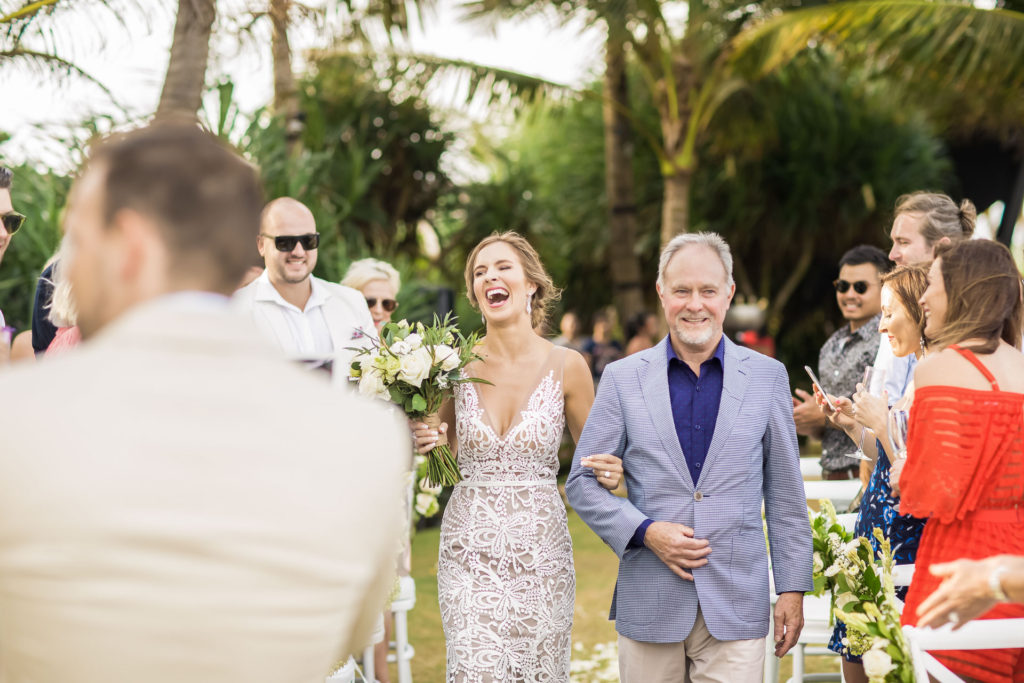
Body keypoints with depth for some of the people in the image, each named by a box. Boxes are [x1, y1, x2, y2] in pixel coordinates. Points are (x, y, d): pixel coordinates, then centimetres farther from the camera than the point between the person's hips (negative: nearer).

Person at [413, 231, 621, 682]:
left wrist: (610, 473, -13)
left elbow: (594, 455, 9)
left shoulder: (566, 366, -2)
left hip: (540, 548, 0)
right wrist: (419, 443, -7)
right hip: (469, 547, 0)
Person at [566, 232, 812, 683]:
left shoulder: (767, 376, 6)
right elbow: (582, 483, 5)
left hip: (736, 606, 0)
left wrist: (793, 589, 5)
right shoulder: (622, 378, 3)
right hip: (649, 605, 0)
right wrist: (644, 531, -10)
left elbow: (785, 493, 8)